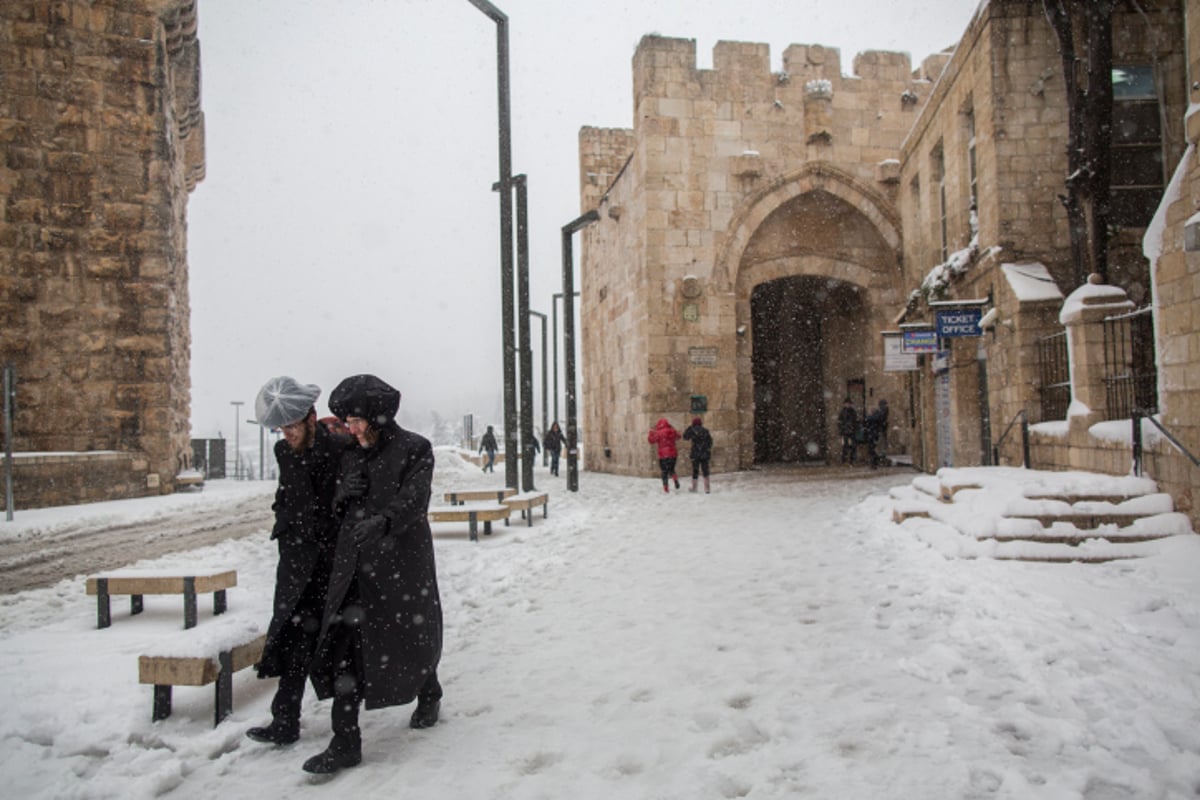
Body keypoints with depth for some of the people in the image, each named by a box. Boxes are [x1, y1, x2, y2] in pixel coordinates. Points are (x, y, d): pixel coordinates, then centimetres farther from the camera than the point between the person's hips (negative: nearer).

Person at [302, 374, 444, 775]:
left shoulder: (415, 449, -8)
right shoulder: (352, 455, 11)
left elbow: (413, 501, -20)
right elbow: (338, 506, 14)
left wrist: (383, 521, -39)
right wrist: (344, 494, -9)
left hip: (402, 561, -5)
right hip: (354, 562, 5)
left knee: (413, 636, 12)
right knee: (344, 644, -2)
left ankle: (428, 696, 43)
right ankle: (346, 743, 4)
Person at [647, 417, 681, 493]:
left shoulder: (658, 433, -11)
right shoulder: (672, 431, 3)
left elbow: (651, 440, 0)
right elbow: (677, 437, 24)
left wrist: (651, 432, 14)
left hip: (663, 455, -4)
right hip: (673, 454, 4)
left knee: (664, 472, 5)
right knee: (671, 469, 19)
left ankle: (666, 488, 2)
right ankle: (675, 480, -8)